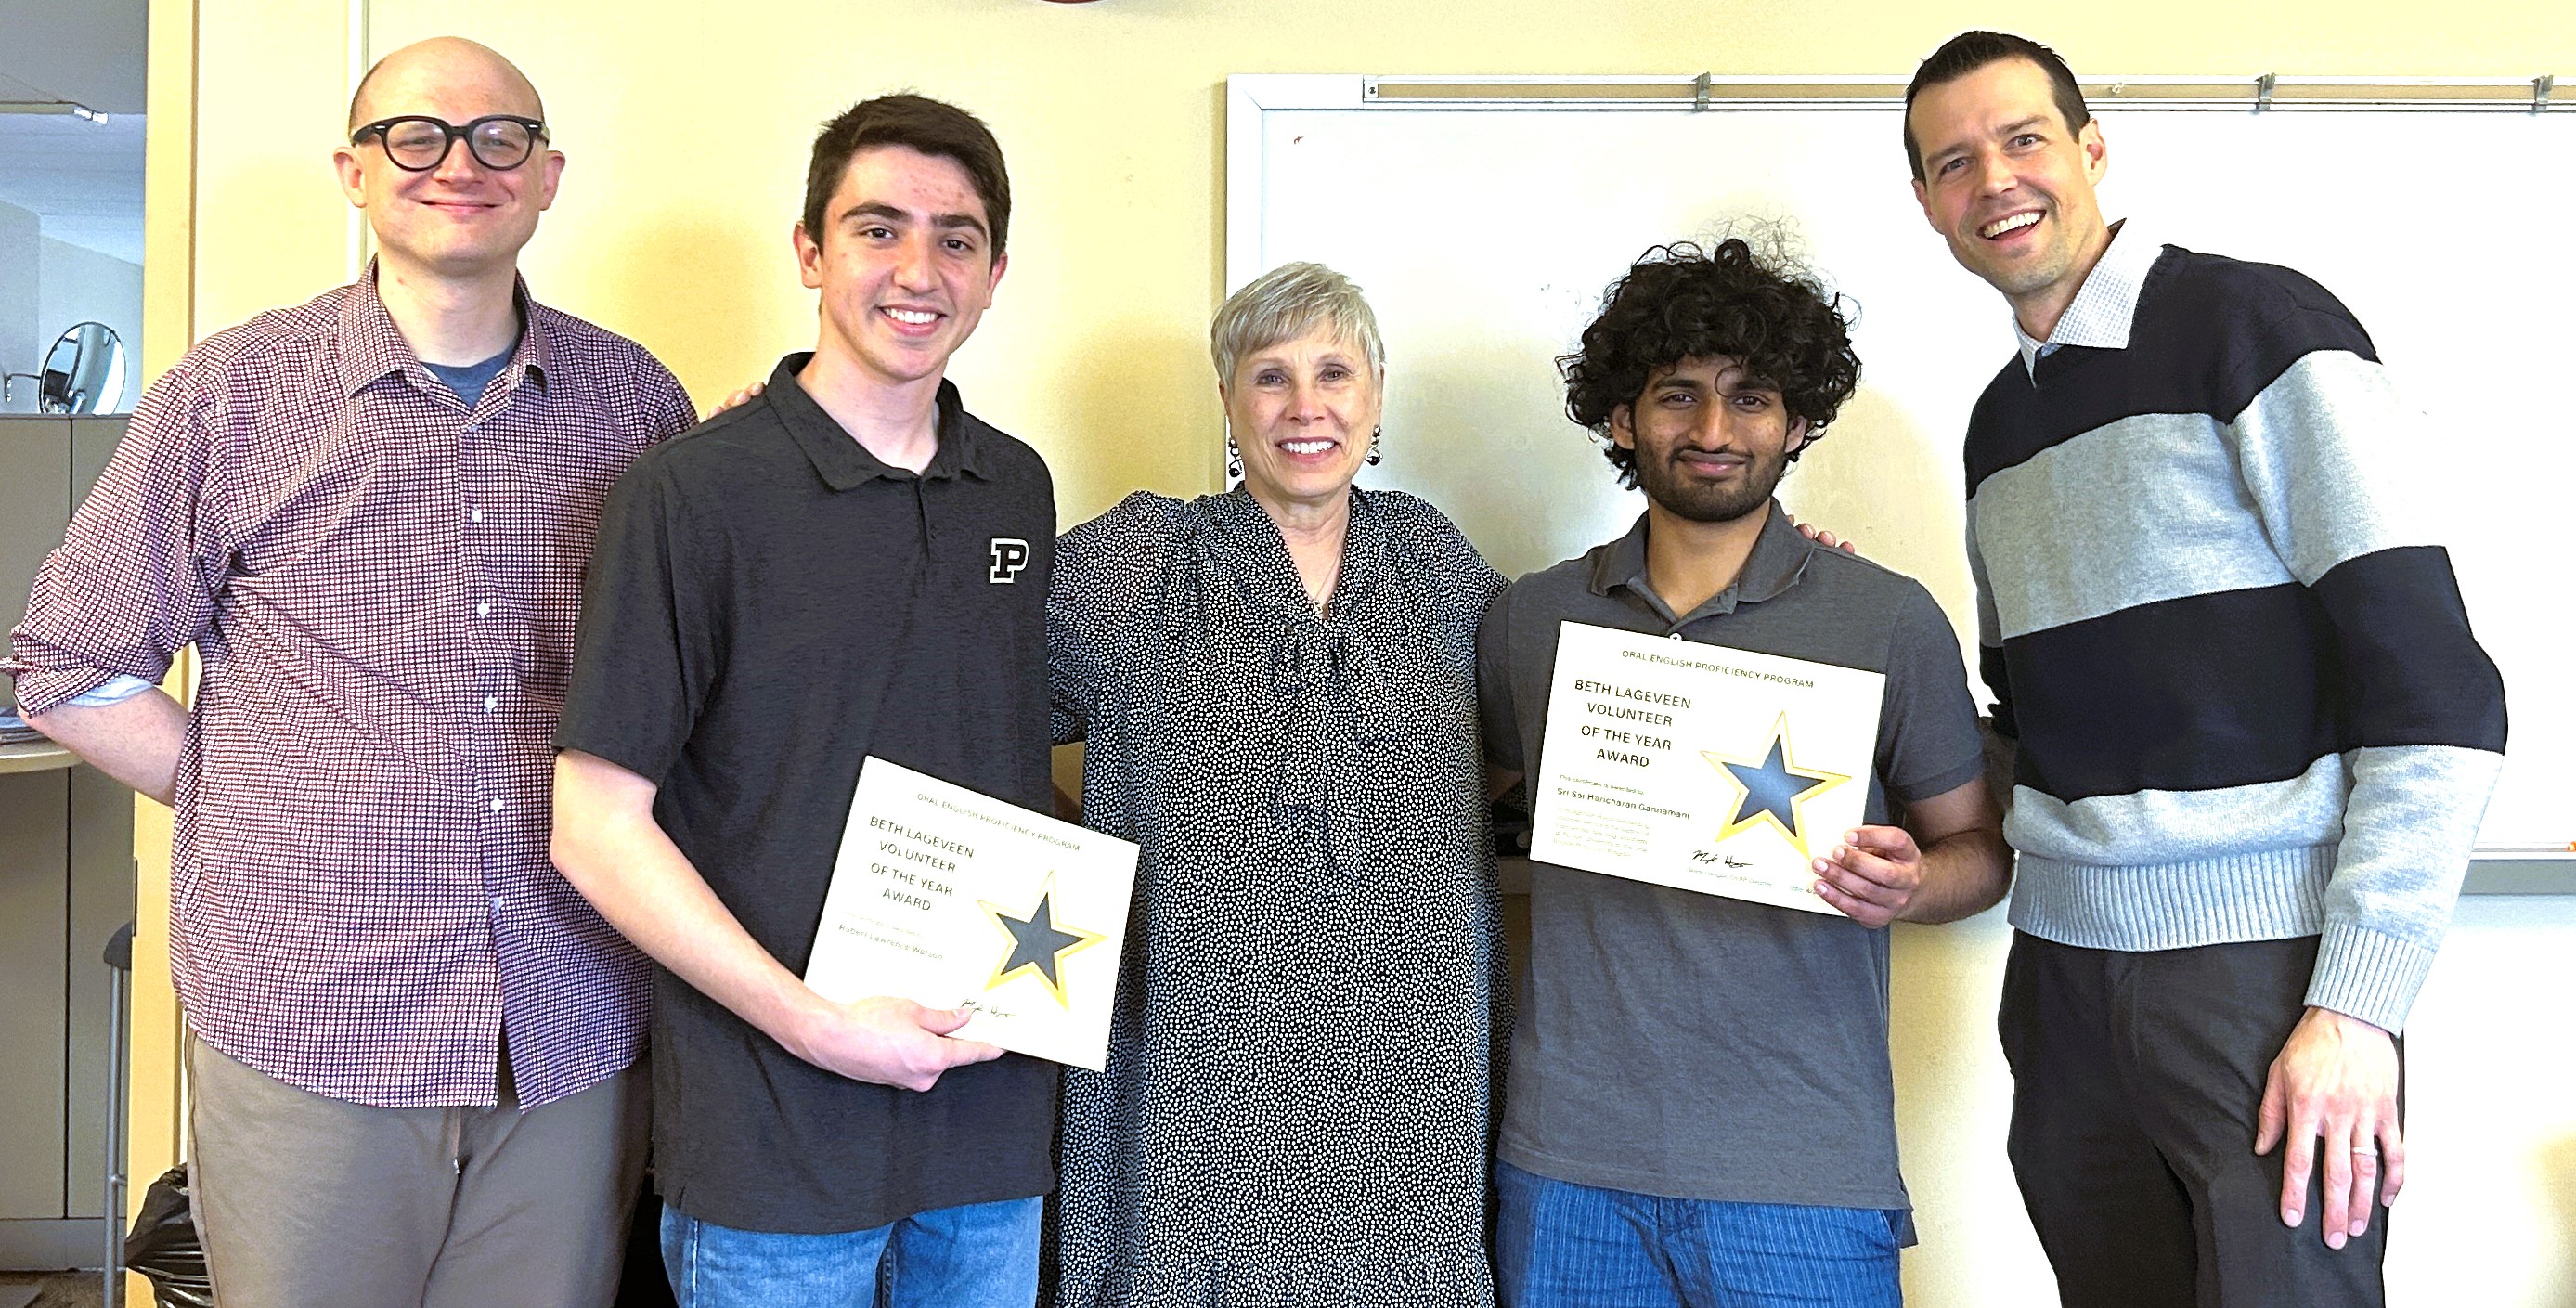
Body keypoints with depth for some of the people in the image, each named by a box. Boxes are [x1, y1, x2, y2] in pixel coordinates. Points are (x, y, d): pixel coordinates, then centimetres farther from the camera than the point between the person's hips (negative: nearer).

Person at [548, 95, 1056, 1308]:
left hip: (992, 1105, 5)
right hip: (775, 1124, -5)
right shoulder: (694, 492, -12)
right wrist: (814, 1025, -18)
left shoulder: (1018, 488, 5)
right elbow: (593, 825, -12)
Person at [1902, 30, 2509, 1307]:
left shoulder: (2256, 325, -6)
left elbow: (2435, 687, -12)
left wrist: (2357, 1002, -17)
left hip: (2264, 961, -6)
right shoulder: (1998, 422, 14)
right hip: (2065, 957, 6)